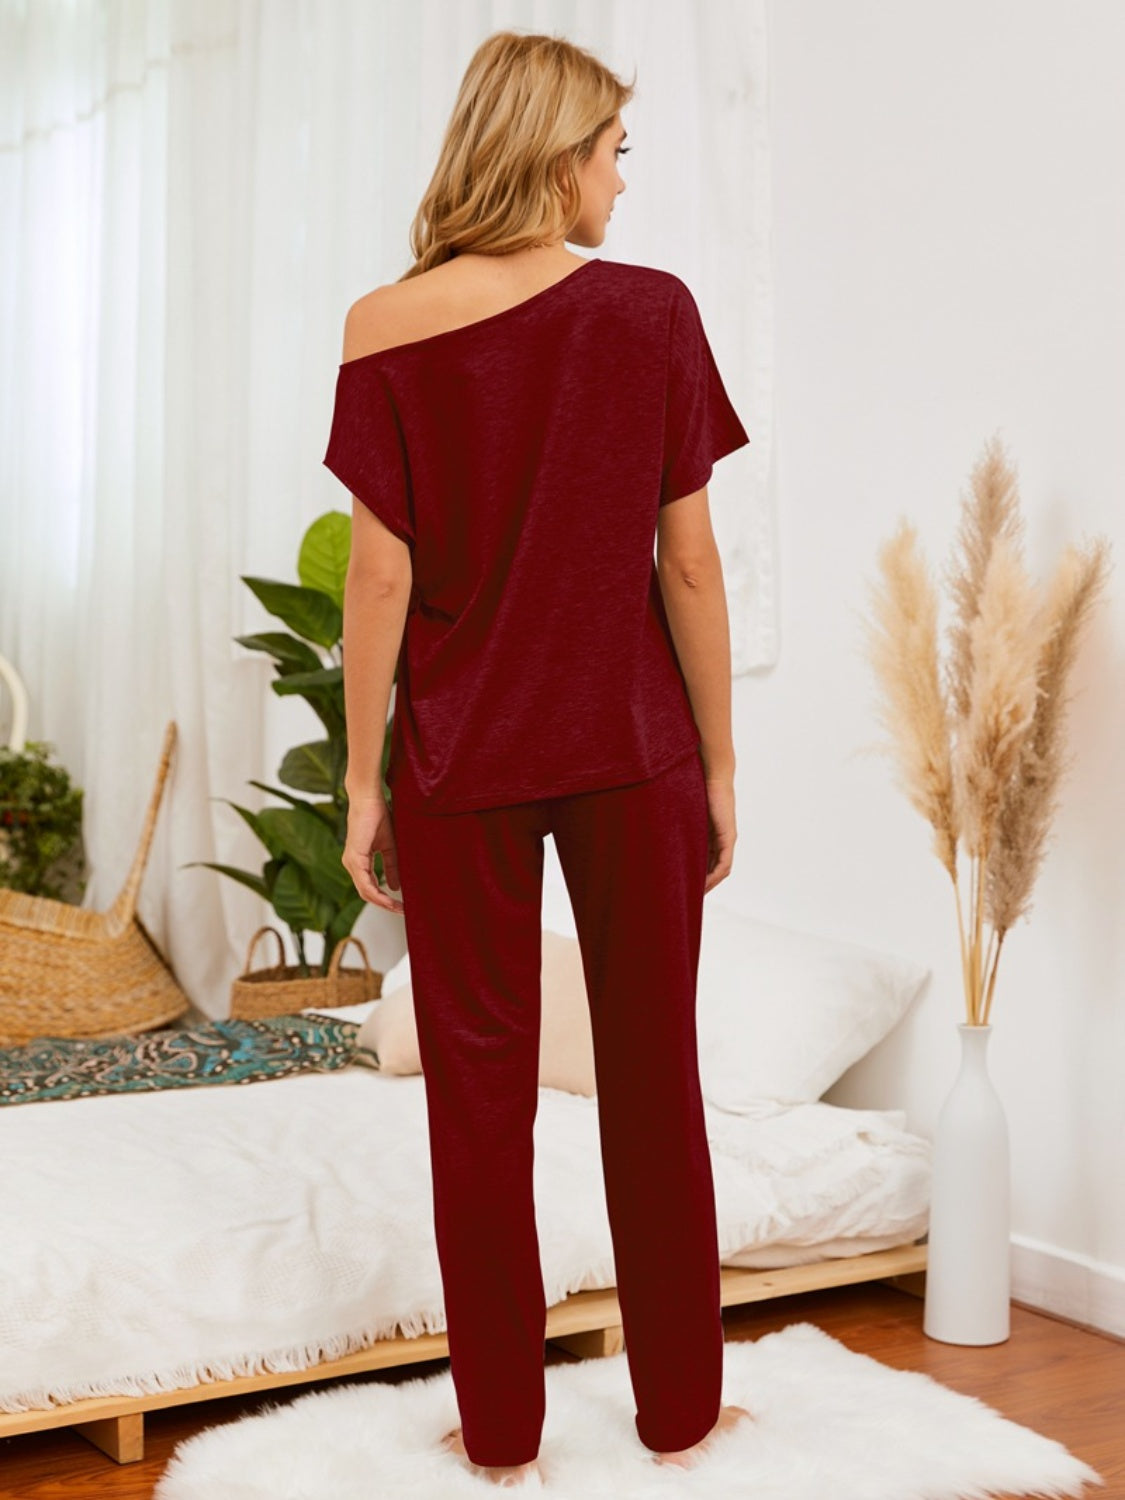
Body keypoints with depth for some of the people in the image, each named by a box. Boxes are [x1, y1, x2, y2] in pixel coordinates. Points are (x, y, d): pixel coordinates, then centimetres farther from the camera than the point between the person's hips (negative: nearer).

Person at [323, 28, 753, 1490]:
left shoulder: (385, 332, -5)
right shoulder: (653, 312, -6)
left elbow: (382, 573, -7)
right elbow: (688, 560, -5)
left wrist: (364, 781, 1)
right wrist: (721, 764, 3)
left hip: (462, 761, 0)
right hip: (632, 754, 0)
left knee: (480, 1083, 10)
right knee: (652, 1070, 12)